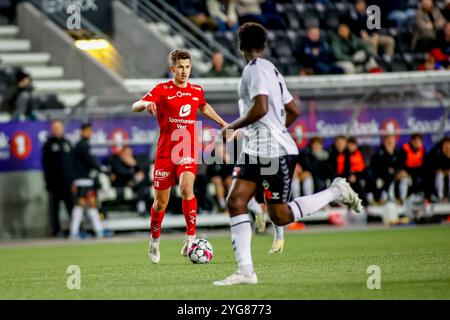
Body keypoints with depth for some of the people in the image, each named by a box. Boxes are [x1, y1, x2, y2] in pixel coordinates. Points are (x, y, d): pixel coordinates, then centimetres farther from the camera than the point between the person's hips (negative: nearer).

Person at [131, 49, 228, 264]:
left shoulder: (197, 91, 8)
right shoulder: (162, 90, -3)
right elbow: (135, 107, -13)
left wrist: (222, 122, 31)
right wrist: (146, 103, -34)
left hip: (188, 151, 1)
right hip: (165, 151, -1)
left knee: (187, 187, -25)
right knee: (161, 201, 5)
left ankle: (191, 238, -19)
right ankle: (154, 241, 29)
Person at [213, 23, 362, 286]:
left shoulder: (255, 69, -12)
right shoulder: (271, 70, 16)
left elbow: (260, 108, -24)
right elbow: (294, 110, 21)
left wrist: (233, 127, -12)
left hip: (274, 152, -10)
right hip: (255, 151, 10)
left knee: (280, 217, -4)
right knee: (236, 202, -2)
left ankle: (336, 192, 10)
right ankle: (246, 271, -6)